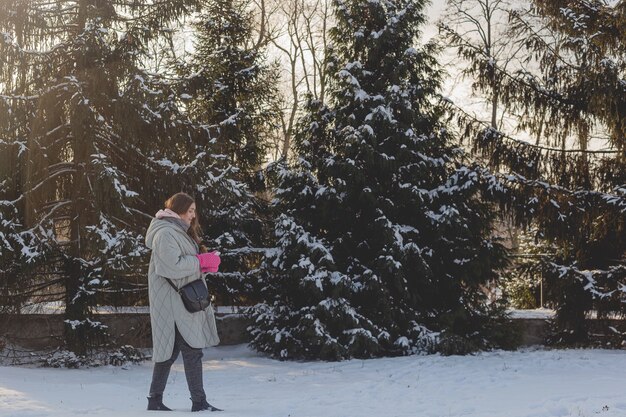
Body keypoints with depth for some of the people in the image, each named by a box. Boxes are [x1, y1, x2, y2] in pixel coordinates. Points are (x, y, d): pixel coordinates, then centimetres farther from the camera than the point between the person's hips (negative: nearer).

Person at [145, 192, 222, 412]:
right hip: (173, 302, -10)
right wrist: (201, 261, -14)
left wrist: (204, 262, 3)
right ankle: (199, 402, -6)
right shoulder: (165, 233, -14)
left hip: (184, 301, 10)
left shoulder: (181, 232, 19)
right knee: (192, 350, -9)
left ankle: (155, 400, 15)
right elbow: (173, 266, -22)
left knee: (169, 350, 11)